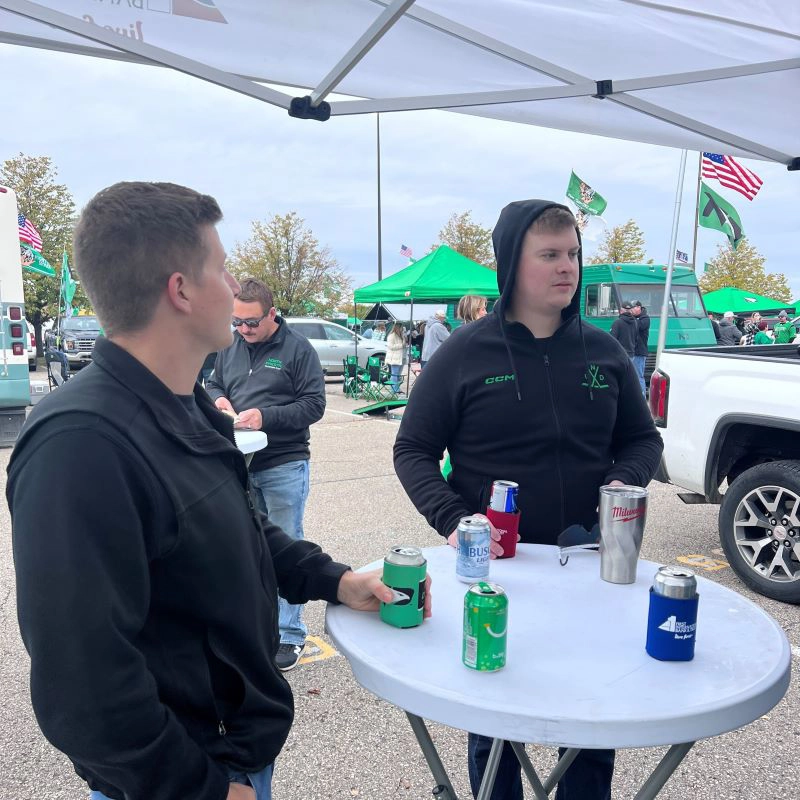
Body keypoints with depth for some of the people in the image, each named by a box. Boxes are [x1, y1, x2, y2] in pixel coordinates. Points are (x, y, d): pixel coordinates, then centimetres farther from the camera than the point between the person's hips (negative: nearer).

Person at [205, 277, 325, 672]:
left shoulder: (297, 349, -7)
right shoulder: (230, 346, 9)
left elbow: (314, 404, -11)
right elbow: (212, 385, 19)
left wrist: (266, 416, -21)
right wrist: (218, 399, -5)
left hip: (283, 465, -5)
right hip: (240, 463, 5)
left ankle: (290, 633, 14)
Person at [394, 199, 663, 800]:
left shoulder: (603, 351, 3)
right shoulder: (465, 353, -7)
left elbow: (643, 440, 12)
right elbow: (413, 451, -3)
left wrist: (623, 482, -9)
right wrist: (452, 519, -18)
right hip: (492, 570, -2)